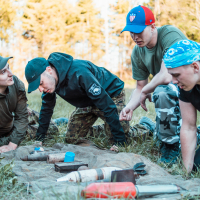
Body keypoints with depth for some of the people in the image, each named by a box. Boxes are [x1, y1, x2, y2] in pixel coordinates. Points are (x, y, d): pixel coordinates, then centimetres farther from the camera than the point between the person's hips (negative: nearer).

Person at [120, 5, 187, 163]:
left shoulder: (170, 35, -26)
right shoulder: (138, 53, -2)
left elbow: (166, 76, -35)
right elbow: (140, 87, 4)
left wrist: (145, 92, -17)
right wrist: (130, 107, -16)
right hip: (173, 87, 8)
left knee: (162, 91, -35)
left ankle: (171, 146, -18)